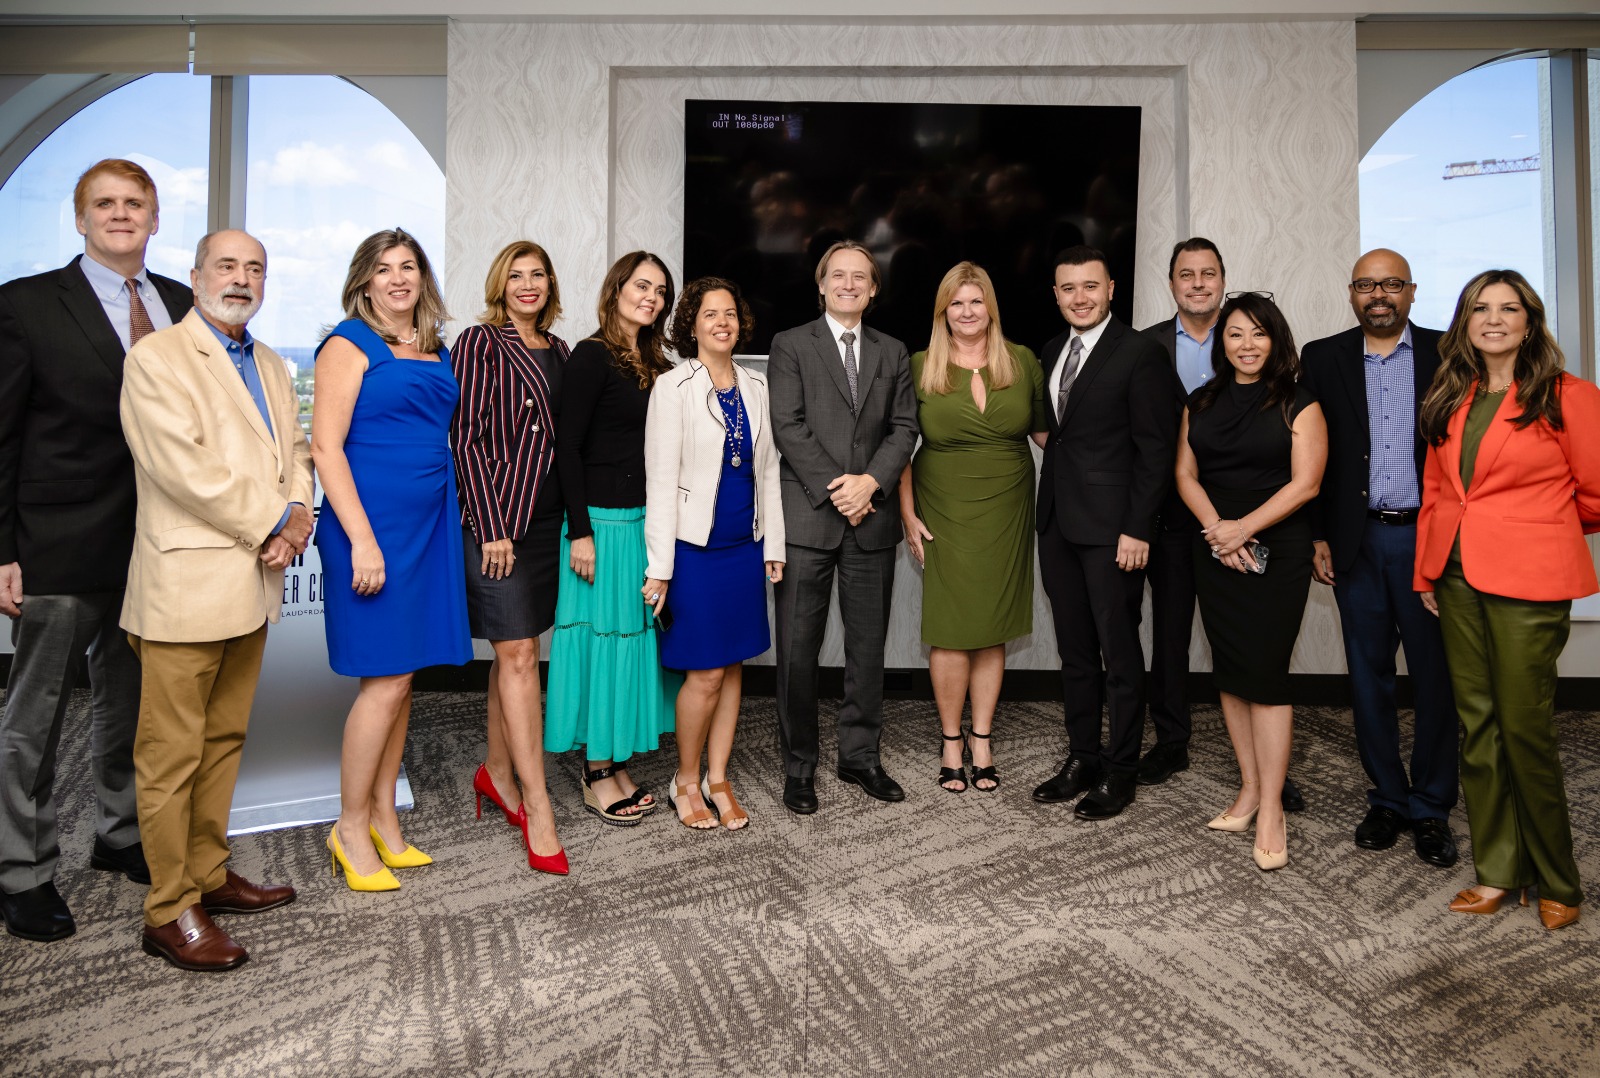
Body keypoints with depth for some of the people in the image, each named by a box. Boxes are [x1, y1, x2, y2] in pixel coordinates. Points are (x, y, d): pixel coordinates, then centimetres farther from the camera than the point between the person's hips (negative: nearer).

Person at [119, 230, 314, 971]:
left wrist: (297, 516, -5)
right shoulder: (156, 357, -6)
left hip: (252, 582, 7)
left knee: (224, 740, 15)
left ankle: (208, 874, 28)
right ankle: (169, 912, 10)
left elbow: (294, 450, 14)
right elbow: (183, 466, -16)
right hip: (187, 583, -7)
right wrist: (272, 524, -13)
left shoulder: (270, 366, 18)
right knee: (171, 754, 0)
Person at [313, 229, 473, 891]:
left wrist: (456, 517, 12)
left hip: (429, 526, 7)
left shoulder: (437, 351, 16)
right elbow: (326, 447, -11)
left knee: (401, 677, 10)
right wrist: (362, 539, -18)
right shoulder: (350, 345, -4)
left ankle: (383, 818, 22)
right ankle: (351, 828, 10)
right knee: (386, 680, -6)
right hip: (372, 526, -7)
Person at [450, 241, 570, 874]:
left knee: (514, 650, 13)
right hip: (498, 518, -6)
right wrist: (491, 526, -14)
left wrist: (575, 524, 9)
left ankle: (496, 773, 28)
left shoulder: (559, 352, 15)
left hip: (547, 519, 6)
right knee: (518, 656, -7)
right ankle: (537, 809, -2)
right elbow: (466, 438, -8)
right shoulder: (480, 343, -3)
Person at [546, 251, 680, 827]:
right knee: (602, 639, 0)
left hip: (647, 522, 7)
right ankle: (596, 777, 13)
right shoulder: (592, 355, -8)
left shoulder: (658, 364, 13)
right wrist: (580, 532, -17)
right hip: (603, 521, -7)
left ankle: (619, 766, 23)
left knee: (636, 639, 11)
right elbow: (567, 446, -12)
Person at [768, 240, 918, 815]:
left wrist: (870, 481, -10)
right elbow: (788, 426, -6)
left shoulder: (893, 353, 15)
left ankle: (860, 756, 23)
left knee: (868, 646, 10)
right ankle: (798, 766, 13)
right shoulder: (791, 345, 4)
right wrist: (834, 489, -12)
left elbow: (904, 427, 7)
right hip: (807, 517, -3)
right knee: (798, 648, 1)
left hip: (872, 518, 4)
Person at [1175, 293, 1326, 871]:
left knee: (1265, 674, -7)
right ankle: (1248, 790, 19)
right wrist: (1216, 526, -8)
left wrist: (1244, 528, -15)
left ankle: (1271, 810, 0)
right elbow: (1186, 474, 8)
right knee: (1229, 672, 8)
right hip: (1215, 555, 5)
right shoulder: (1201, 403, 12)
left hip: (1276, 554, -4)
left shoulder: (1298, 405, -1)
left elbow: (1305, 482, -9)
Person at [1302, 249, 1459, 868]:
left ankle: (1431, 809, 19)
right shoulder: (1323, 359, 6)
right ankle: (1387, 799, 23)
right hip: (1357, 542, 1)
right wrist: (1317, 537, 1)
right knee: (1368, 675, 8)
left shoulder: (1447, 354, 3)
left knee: (1436, 677, 5)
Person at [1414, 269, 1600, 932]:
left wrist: (1538, 530, 15)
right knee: (1477, 727, 9)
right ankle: (1497, 871, 22)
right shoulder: (1449, 401, 12)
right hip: (1456, 579, 5)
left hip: (1528, 582, -5)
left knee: (1525, 732, -1)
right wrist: (1427, 570, 12)